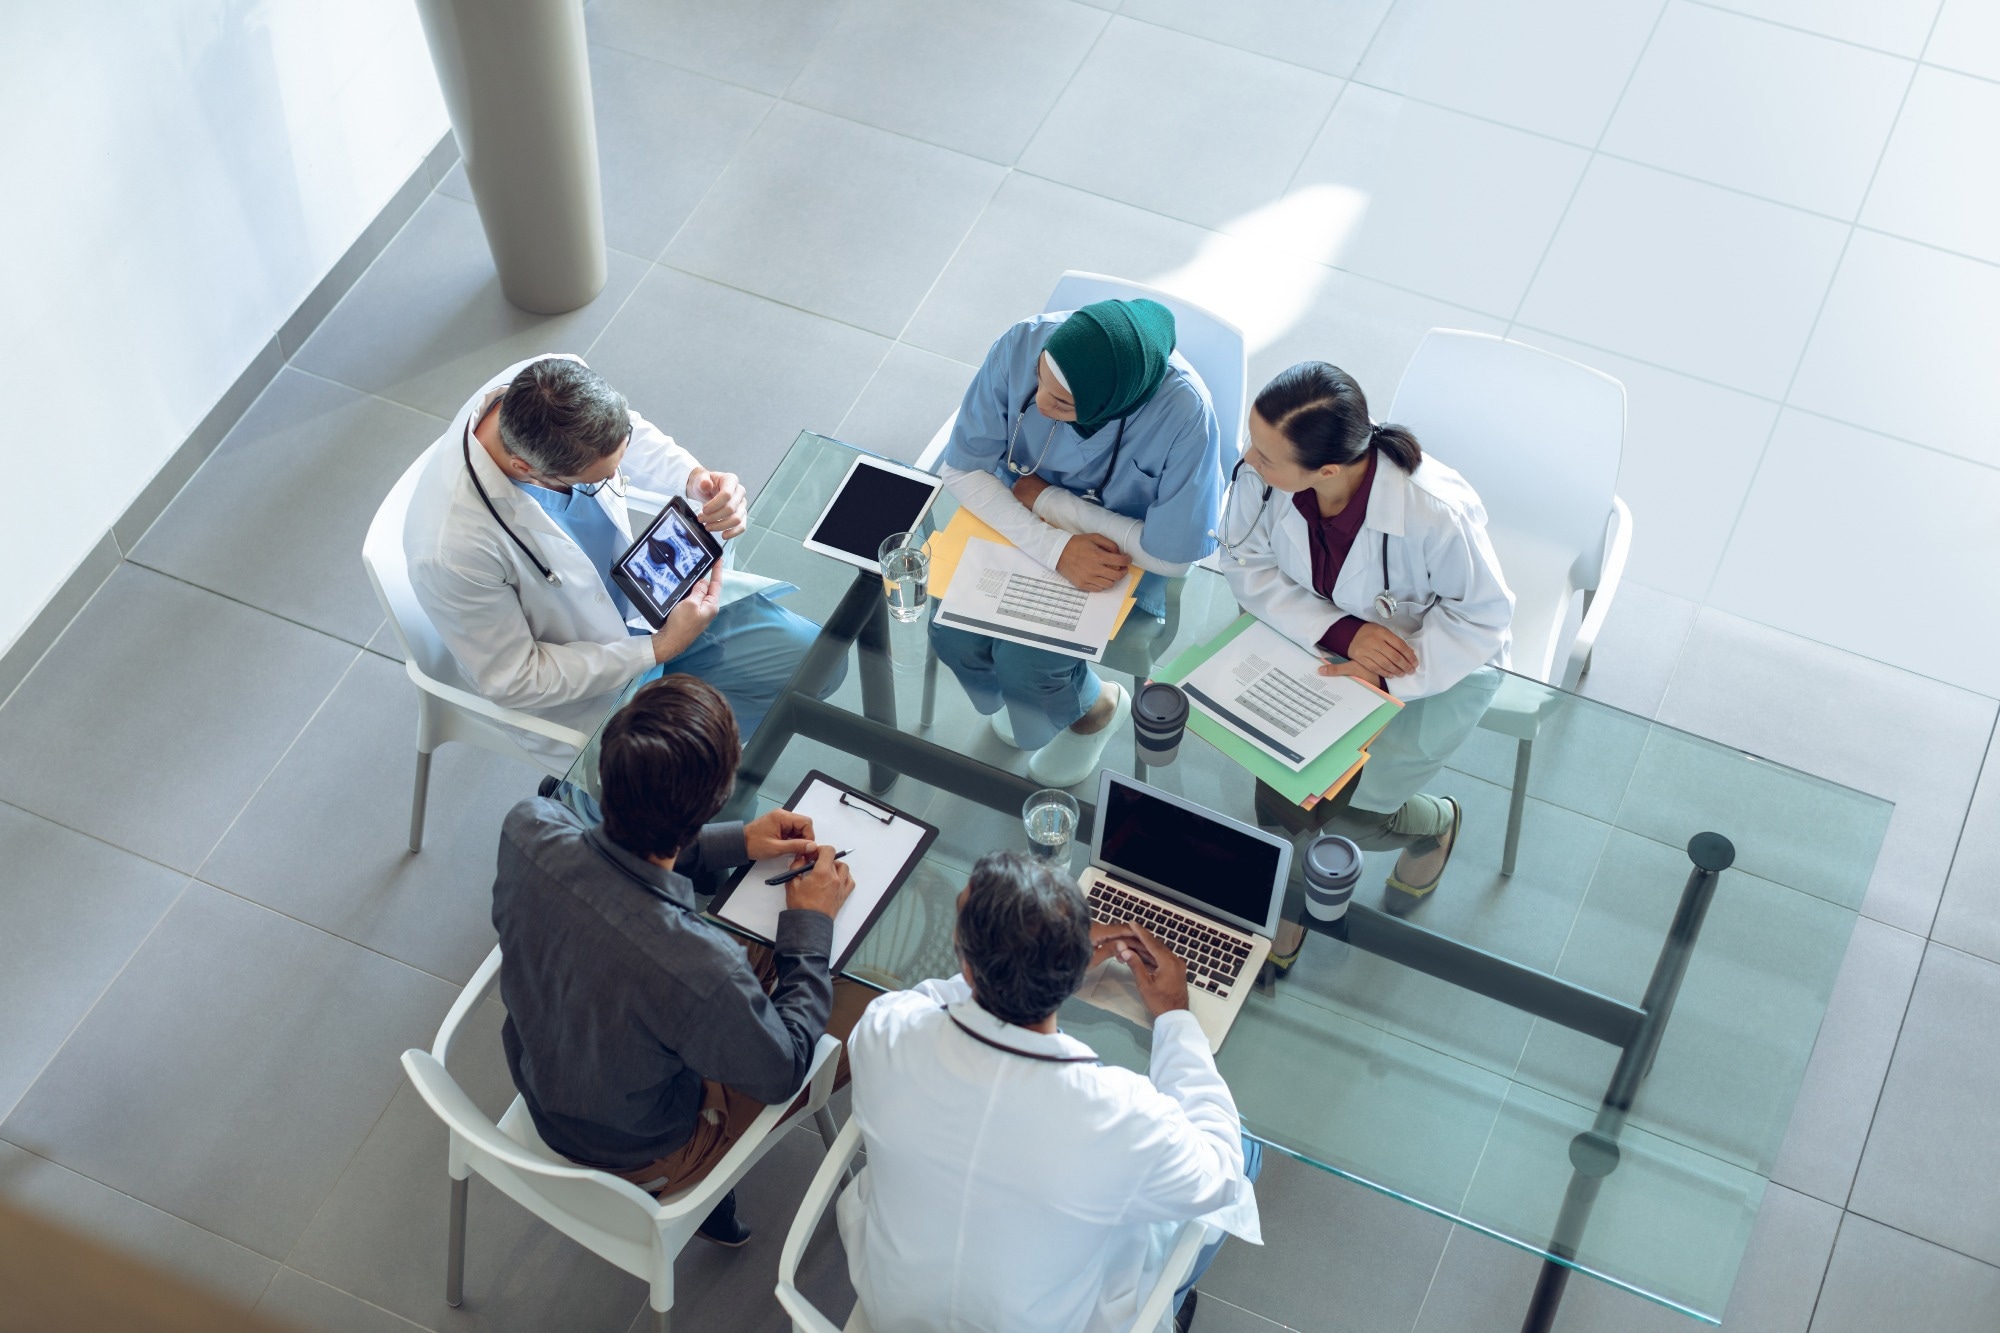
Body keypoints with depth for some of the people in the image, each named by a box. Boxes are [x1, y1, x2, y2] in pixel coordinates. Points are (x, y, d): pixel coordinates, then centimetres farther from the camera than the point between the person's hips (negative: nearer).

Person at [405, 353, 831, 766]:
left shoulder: (558, 383, -26)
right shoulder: (451, 549, -41)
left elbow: (633, 435, -1)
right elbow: (512, 681, -24)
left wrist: (696, 480, -22)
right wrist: (660, 649, -25)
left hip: (639, 593, 6)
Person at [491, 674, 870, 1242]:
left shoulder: (528, 827, -29)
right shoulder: (700, 967, -44)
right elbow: (782, 1071, -21)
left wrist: (736, 842, -2)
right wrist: (810, 926, -11)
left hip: (539, 1083, 6)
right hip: (636, 1154, -5)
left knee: (759, 958, 21)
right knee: (863, 1006, 12)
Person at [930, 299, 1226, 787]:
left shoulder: (1185, 415, -37)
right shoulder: (1023, 344, -28)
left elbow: (1172, 556, -26)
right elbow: (962, 470, -15)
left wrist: (1045, 499, -20)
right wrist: (1055, 547, -28)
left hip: (1122, 552, -3)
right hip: (1020, 524, 3)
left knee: (1023, 664, -17)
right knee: (952, 632, -14)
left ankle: (1094, 707, 20)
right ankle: (1021, 693, 23)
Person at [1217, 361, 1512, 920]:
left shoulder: (1437, 513, -37)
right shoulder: (1261, 472, -28)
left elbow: (1482, 616, -19)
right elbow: (1247, 563, -12)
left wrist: (1389, 677, -27)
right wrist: (1341, 633, -25)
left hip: (1440, 660, -3)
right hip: (1319, 633, 4)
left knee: (1331, 808, -12)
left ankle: (1434, 821, 24)